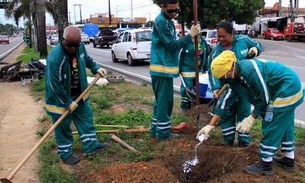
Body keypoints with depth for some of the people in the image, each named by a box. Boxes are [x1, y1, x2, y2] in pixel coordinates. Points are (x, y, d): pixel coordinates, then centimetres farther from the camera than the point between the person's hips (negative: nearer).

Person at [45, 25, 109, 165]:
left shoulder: (80, 47, -10)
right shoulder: (55, 57, -32)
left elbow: (86, 59, 16)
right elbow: (55, 85, -28)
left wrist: (96, 68, 2)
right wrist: (67, 102, -23)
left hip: (78, 94, 8)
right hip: (60, 99, -7)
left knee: (86, 117, 15)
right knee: (63, 126, 7)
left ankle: (91, 146, 29)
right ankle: (65, 154, 23)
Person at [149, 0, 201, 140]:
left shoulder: (168, 21, 15)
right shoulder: (161, 21, -16)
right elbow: (172, 45, -19)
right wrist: (191, 35, -17)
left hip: (164, 67, 10)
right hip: (162, 68, -10)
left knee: (161, 100, 15)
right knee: (164, 101, -3)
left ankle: (156, 129, 24)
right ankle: (163, 132, 7)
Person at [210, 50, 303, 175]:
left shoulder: (249, 70, -30)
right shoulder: (235, 77, -1)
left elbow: (265, 97, -22)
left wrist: (251, 119, -12)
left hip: (286, 89, -10)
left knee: (271, 127, -3)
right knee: (285, 125, 21)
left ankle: (265, 164, 11)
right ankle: (289, 160, 37)